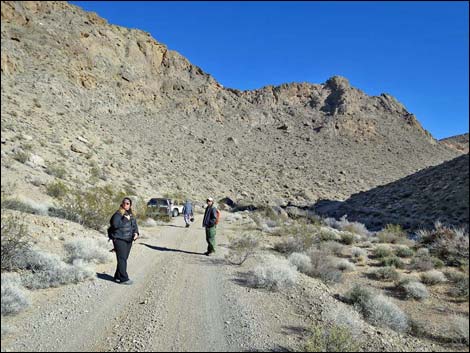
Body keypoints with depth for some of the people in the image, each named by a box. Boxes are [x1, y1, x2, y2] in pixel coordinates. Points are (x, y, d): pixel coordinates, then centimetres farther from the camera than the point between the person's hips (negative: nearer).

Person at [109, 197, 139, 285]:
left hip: (128, 240, 7)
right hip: (119, 239, -7)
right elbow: (115, 225, -20)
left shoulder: (131, 215, 14)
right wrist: (125, 219, -20)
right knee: (122, 259, -8)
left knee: (124, 259, 12)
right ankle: (123, 279, -5)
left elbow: (135, 225, 18)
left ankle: (118, 277, 23)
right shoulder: (118, 214, -8)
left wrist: (136, 232, 0)